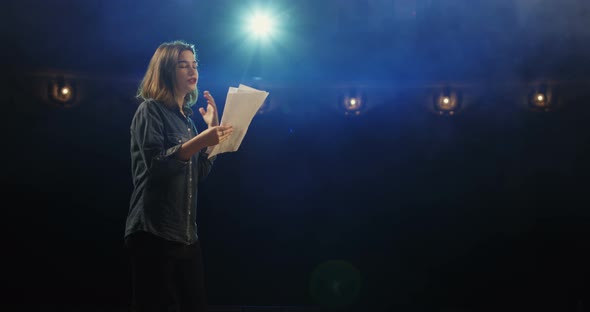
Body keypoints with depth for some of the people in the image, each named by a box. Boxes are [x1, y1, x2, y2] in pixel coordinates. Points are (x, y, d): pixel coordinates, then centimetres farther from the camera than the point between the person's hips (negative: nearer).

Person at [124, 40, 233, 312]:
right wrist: (200, 141, -28)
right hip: (154, 233, -7)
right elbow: (154, 164, -18)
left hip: (186, 233, 7)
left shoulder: (186, 117, 17)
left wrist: (213, 129, 7)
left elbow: (200, 173, 13)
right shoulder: (150, 110, -5)